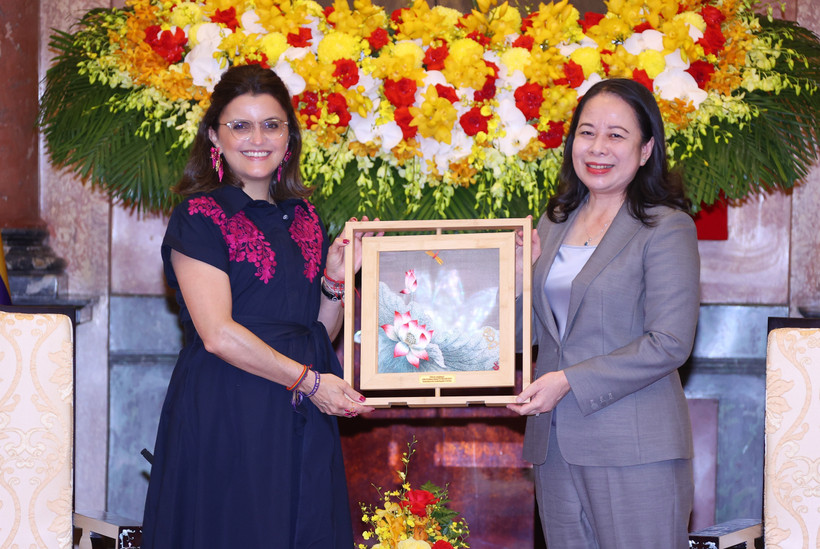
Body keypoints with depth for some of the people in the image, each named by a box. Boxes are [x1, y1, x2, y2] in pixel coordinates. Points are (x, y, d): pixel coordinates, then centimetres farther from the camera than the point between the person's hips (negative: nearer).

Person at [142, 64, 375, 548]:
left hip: (305, 419, 6)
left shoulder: (303, 217, 14)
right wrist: (308, 380, -12)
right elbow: (218, 334, -14)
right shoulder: (199, 217, -5)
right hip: (228, 413, -6)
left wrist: (335, 280, -2)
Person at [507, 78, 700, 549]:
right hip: (555, 444, 6)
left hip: (634, 450, -6)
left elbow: (669, 344, -14)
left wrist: (570, 382, -16)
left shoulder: (667, 228, -7)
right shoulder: (555, 223, 14)